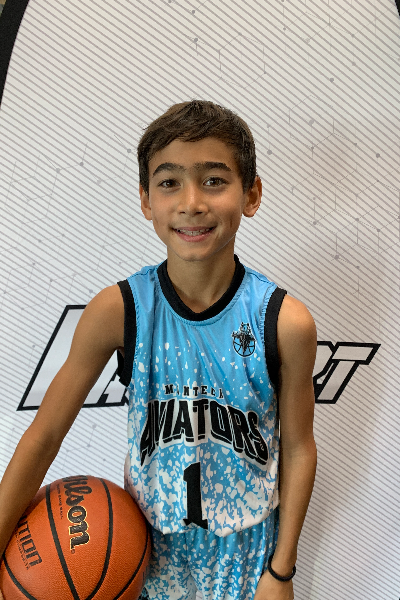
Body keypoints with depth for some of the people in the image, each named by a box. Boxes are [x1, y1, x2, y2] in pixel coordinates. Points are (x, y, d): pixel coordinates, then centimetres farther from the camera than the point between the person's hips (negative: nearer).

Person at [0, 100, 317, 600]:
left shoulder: (286, 323, -22)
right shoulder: (116, 312, -21)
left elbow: (297, 448, -9)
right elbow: (44, 435, -11)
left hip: (245, 540, 0)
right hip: (148, 535, 1)